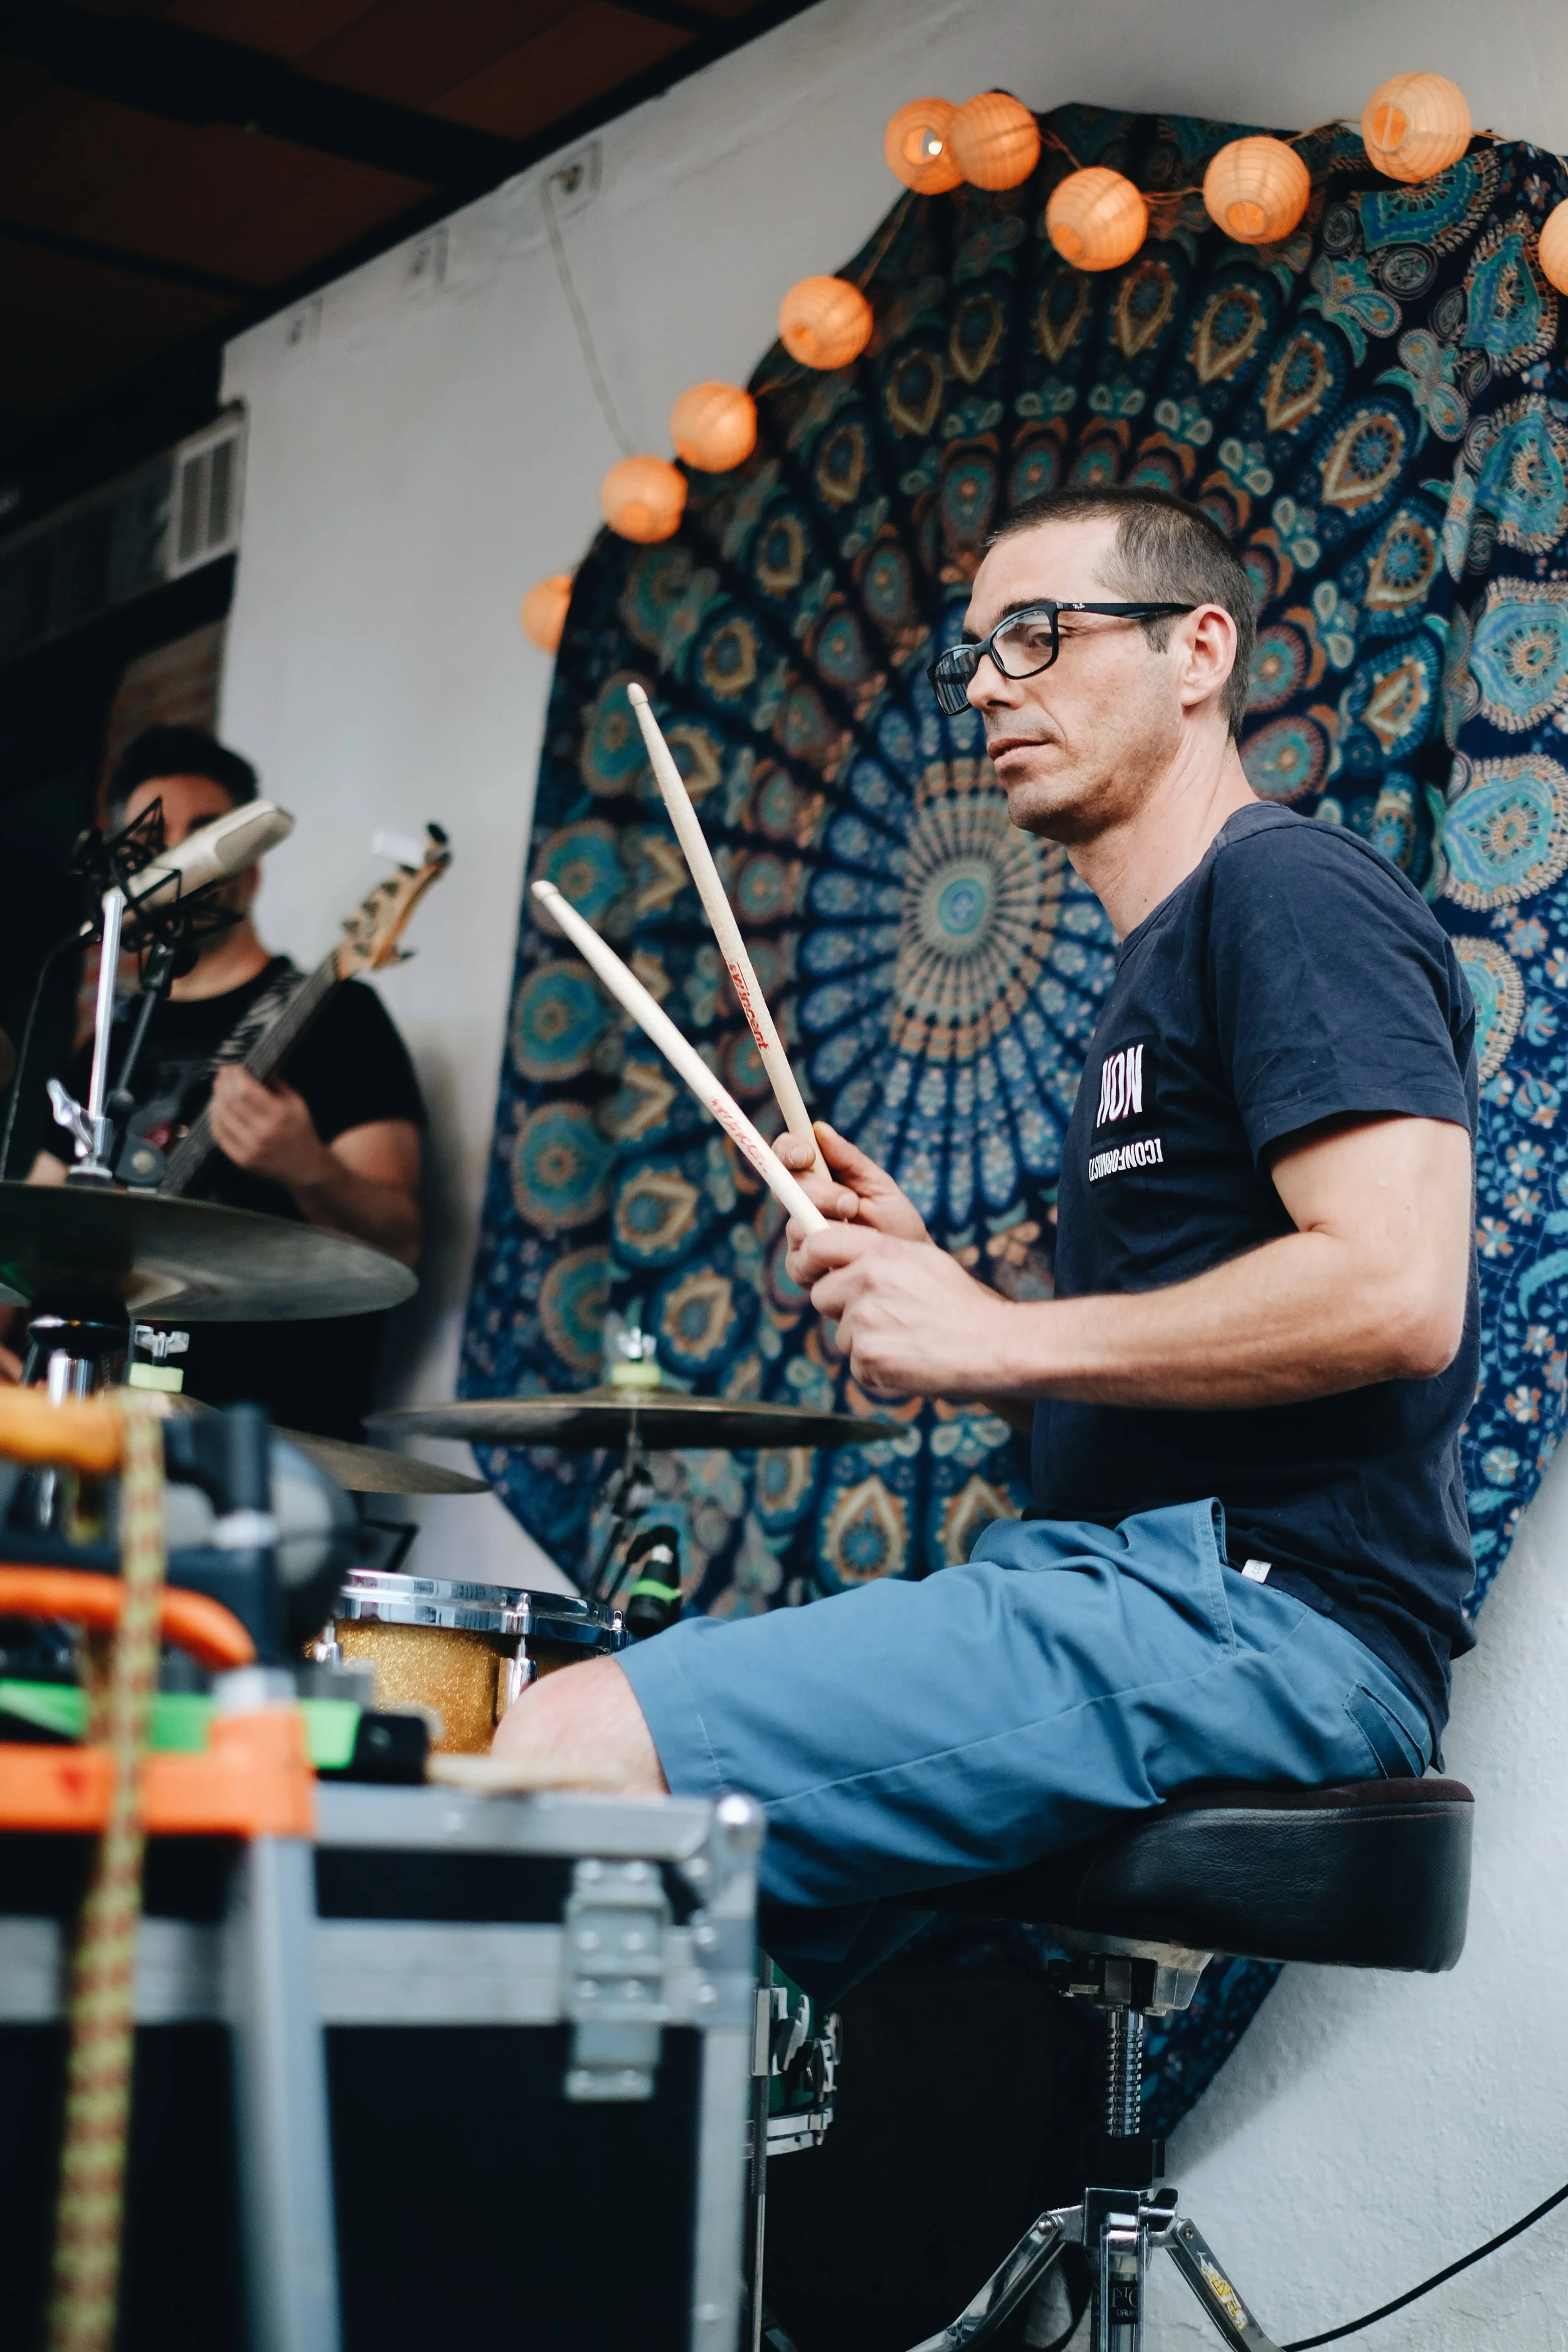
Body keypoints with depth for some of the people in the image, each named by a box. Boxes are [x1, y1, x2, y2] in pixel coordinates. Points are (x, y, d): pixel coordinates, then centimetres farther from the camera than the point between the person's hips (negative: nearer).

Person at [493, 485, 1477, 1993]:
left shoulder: (1293, 893, -5)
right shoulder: (1155, 968, 26)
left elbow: (1394, 1291, -20)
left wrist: (1003, 1340, -14)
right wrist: (925, 1288, 11)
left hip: (1264, 1612, -10)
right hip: (1138, 1586, 10)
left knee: (580, 1745, -21)